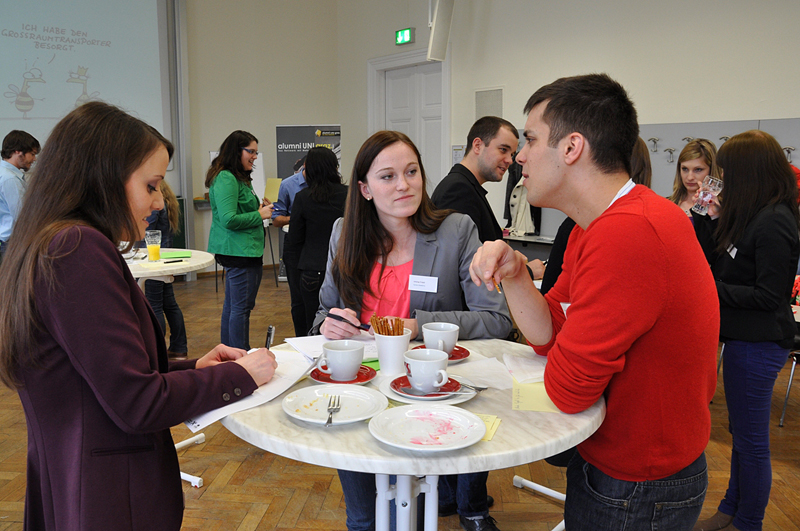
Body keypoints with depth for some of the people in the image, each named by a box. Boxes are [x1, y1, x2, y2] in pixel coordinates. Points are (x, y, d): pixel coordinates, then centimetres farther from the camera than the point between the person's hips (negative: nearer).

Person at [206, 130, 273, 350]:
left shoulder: (237, 178, 17)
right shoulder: (226, 179, -16)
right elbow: (228, 219, -24)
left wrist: (259, 207, 10)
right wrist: (259, 215, -13)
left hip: (236, 251, 11)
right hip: (241, 251, -11)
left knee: (231, 304, 16)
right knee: (242, 307, -6)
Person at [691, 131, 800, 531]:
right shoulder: (754, 215, 9)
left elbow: (768, 296, -21)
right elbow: (715, 258, 12)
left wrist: (711, 289, -18)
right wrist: (714, 220, 3)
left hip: (759, 344, -10)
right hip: (745, 338, 10)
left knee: (751, 439, 5)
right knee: (741, 432, 21)